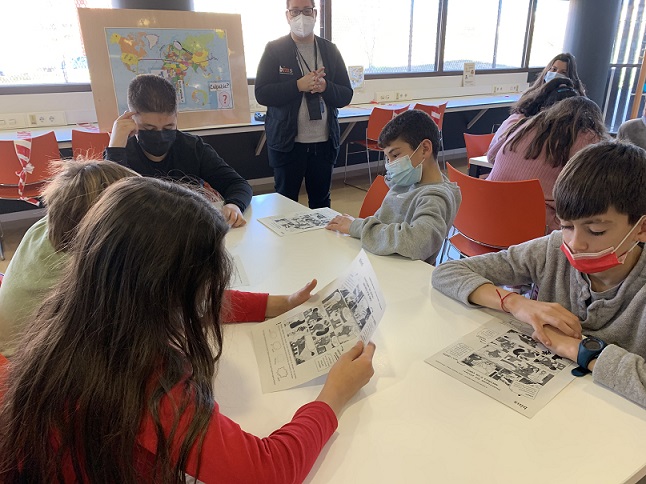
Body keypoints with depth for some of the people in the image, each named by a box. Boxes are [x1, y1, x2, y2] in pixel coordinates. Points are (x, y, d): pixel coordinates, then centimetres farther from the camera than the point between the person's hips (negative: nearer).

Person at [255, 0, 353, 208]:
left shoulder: (330, 50, 9)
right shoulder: (274, 49, 1)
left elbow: (346, 95, 6)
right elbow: (262, 93, -7)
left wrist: (325, 87, -14)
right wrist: (298, 85, -19)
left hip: (324, 142, 3)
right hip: (287, 142, -2)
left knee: (321, 202, 12)